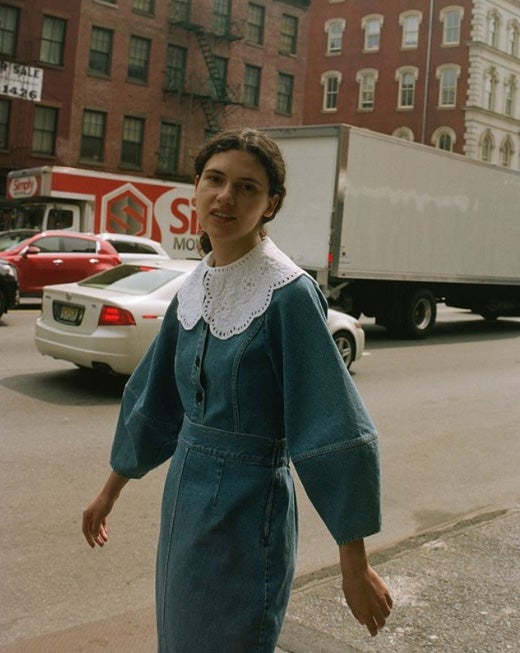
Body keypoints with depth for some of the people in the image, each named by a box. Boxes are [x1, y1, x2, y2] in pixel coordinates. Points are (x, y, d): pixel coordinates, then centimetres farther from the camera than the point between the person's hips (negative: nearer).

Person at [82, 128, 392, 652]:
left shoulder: (289, 293, -19)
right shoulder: (194, 289, 2)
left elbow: (335, 432, -19)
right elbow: (154, 400, 13)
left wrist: (355, 567, -18)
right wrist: (111, 491, 21)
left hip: (247, 512, -7)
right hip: (185, 497, 7)